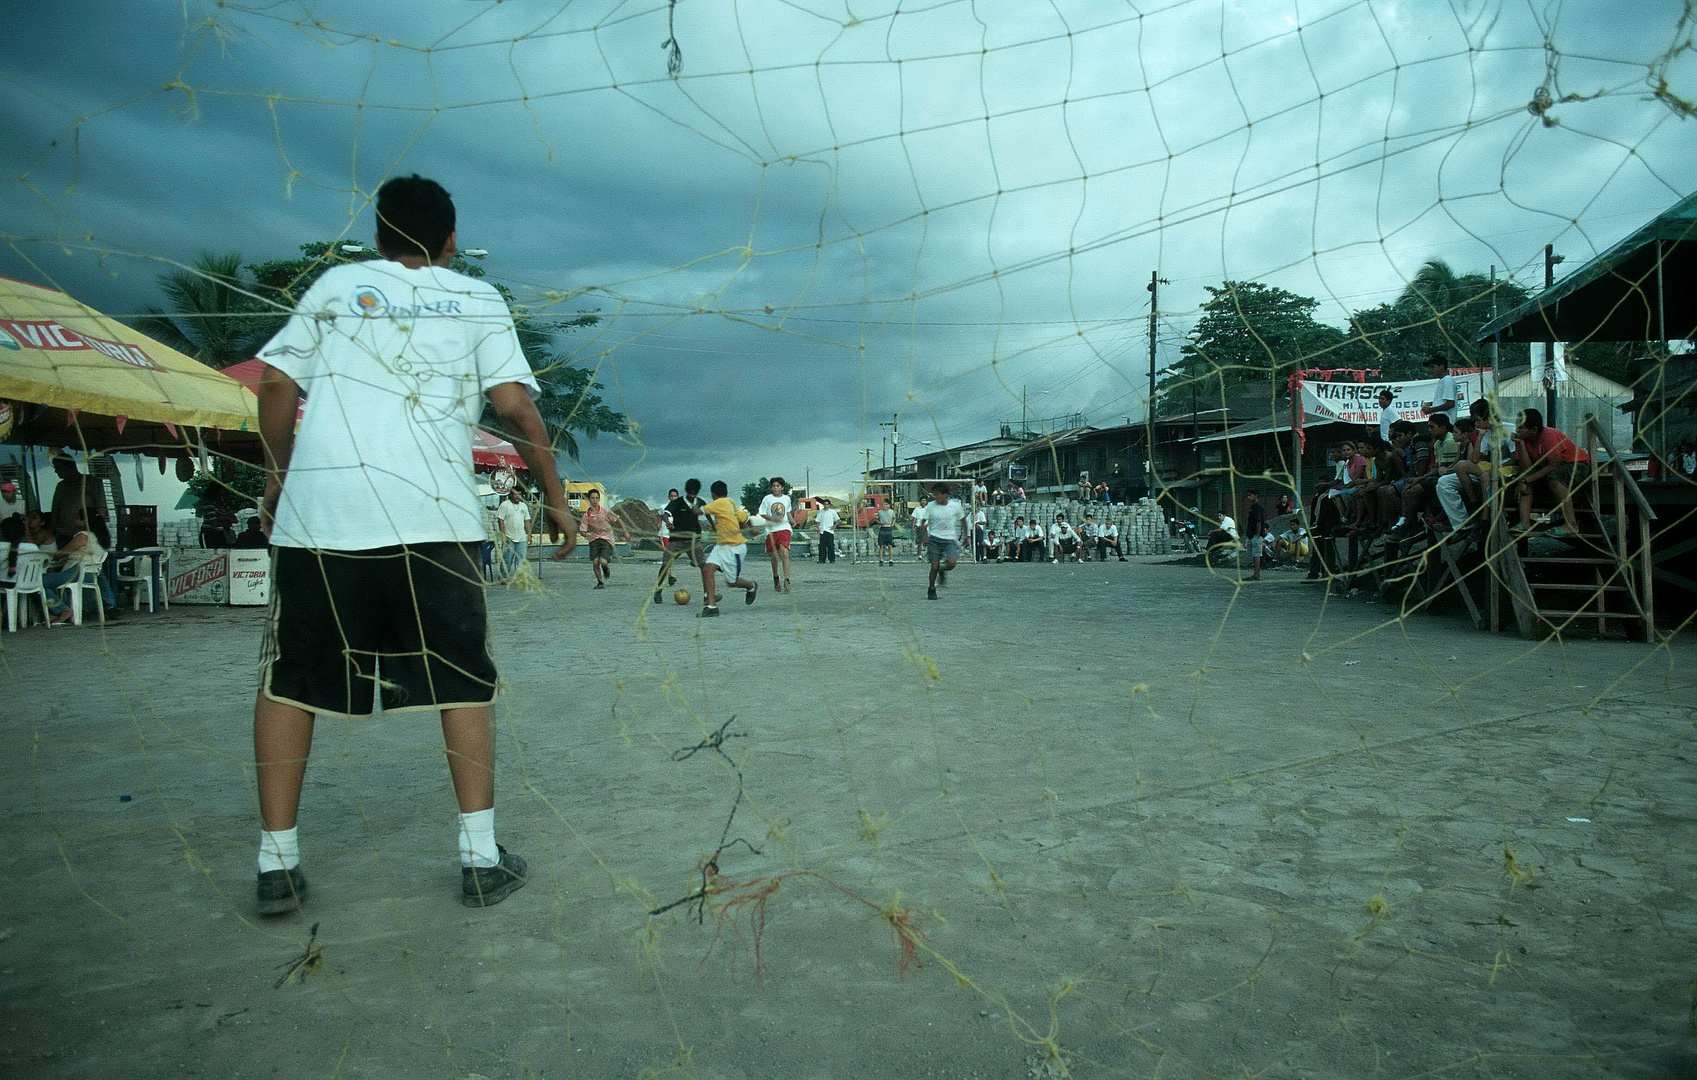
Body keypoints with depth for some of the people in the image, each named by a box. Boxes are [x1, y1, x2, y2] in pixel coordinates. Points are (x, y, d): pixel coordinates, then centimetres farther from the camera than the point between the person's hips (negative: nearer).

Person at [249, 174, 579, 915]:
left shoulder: (335, 284, 17)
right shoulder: (476, 299, 13)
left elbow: (277, 384, 8)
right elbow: (514, 403, 2)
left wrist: (277, 478, 19)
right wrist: (554, 496, 9)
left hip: (317, 506, 1)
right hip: (432, 515, -1)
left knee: (290, 680, 12)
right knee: (462, 680, 9)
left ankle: (277, 865, 12)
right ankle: (480, 857, 8)